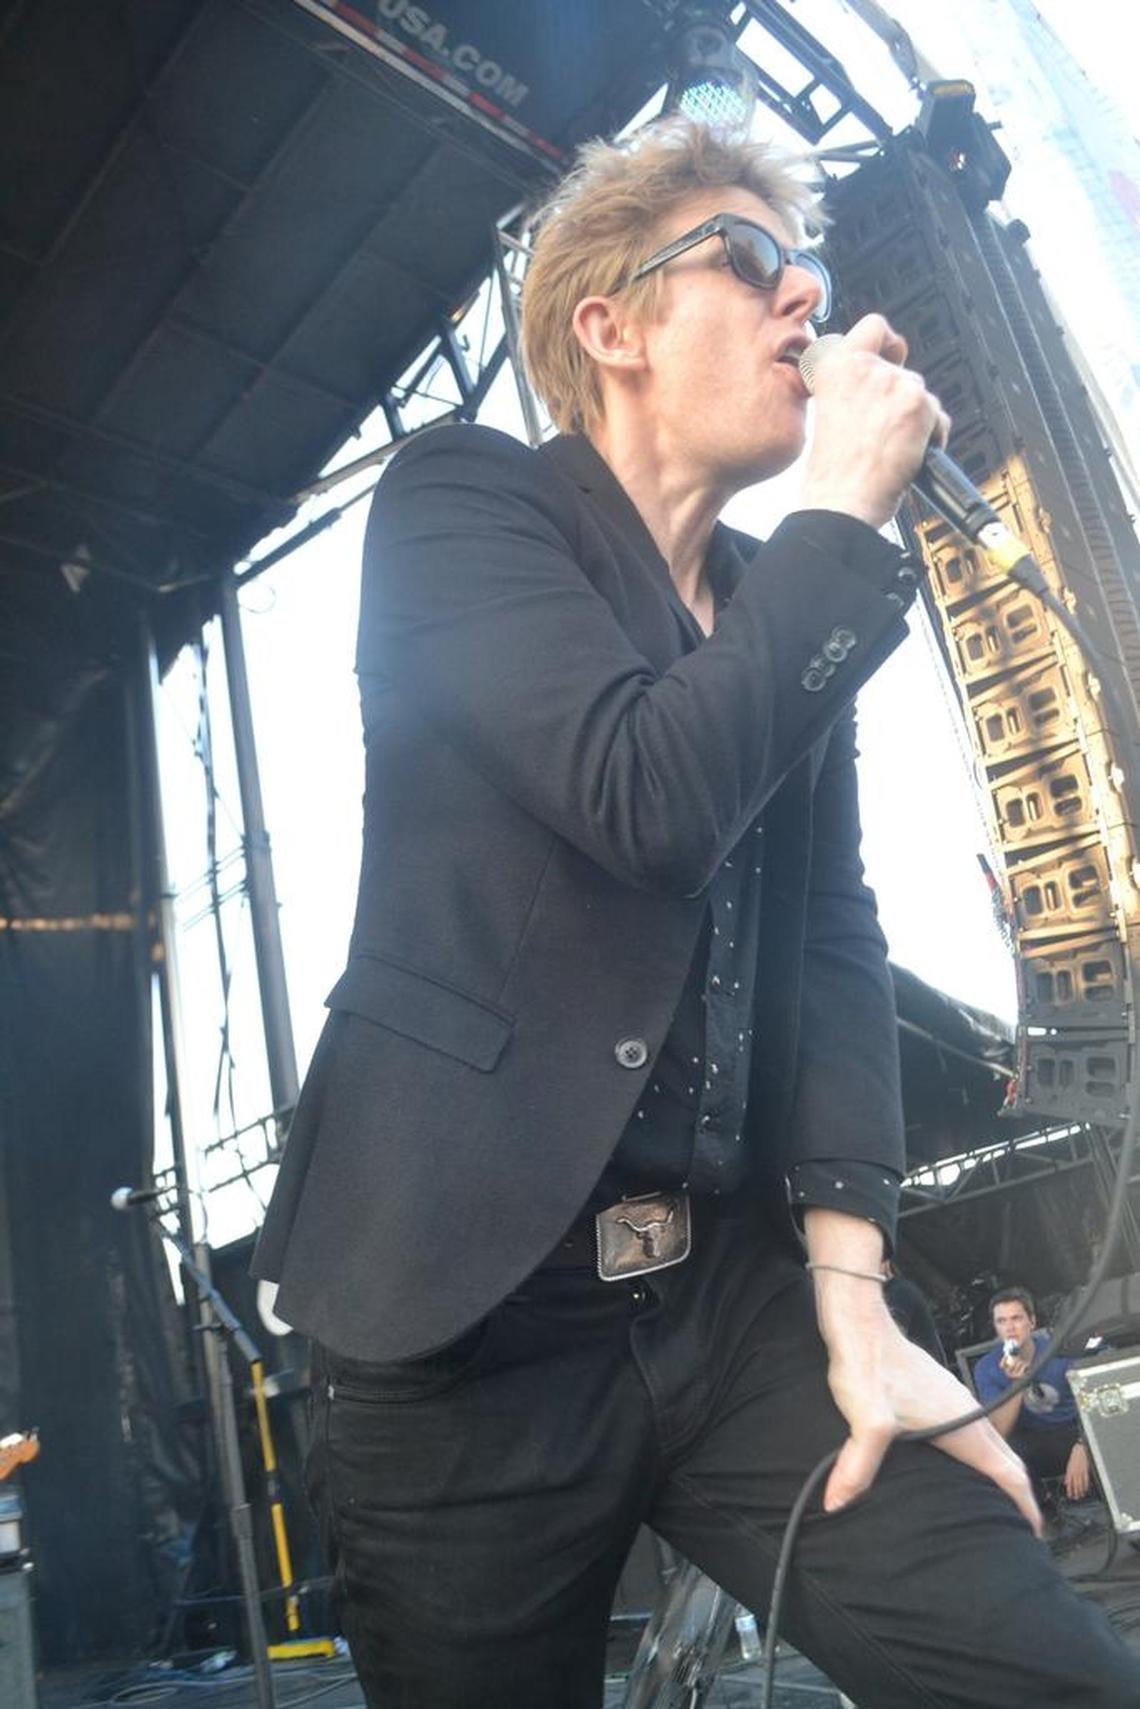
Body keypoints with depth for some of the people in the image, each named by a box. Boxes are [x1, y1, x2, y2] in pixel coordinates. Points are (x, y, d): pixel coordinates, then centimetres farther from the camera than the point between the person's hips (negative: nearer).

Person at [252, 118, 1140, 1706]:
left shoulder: (790, 608, 13)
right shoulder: (462, 496, -3)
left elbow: (836, 945, 5)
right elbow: (643, 797, -21)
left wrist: (853, 1296, -5)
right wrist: (848, 513, -8)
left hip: (737, 1293, 5)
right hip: (471, 1312, -4)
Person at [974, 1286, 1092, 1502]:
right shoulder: (986, 1368, -10)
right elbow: (998, 1433, -18)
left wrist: (1081, 1448, -34)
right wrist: (1017, 1384, -32)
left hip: (1072, 1433, 1)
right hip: (1029, 1442, 0)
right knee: (1006, 1449, -34)